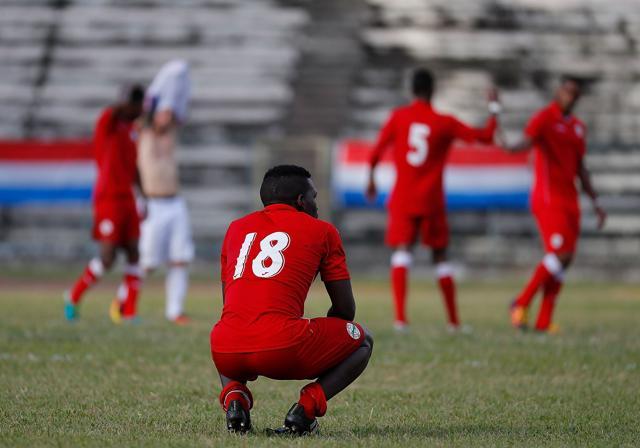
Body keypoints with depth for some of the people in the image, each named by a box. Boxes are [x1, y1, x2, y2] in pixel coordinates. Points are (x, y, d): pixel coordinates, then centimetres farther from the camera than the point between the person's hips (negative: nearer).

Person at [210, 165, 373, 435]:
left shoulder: (237, 228, 24)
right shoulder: (322, 231, 13)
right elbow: (345, 310, 16)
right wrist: (320, 340, 36)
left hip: (227, 354, 4)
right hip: (283, 348, -4)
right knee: (361, 340, 22)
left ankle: (234, 396, 9)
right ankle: (306, 407, -1)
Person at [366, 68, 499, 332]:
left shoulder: (399, 117, 0)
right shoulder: (445, 123, 0)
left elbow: (377, 151, 2)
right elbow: (485, 136, 3)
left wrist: (371, 180, 18)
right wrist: (494, 111, 19)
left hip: (402, 199, 0)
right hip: (432, 201, 1)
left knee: (402, 250, -6)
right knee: (440, 256, 13)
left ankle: (400, 315, -26)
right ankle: (453, 321, 16)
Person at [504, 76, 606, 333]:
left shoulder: (578, 127, 18)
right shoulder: (544, 118, -6)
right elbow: (528, 141, -25)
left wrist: (595, 203, 20)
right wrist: (510, 148, -48)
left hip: (569, 200, 8)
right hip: (548, 198, -8)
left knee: (564, 261, 1)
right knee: (559, 253, -18)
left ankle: (544, 321, 2)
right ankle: (522, 303, -4)